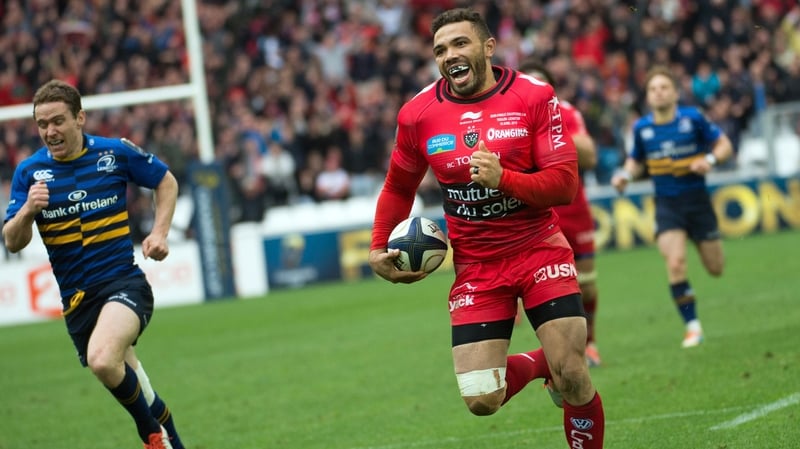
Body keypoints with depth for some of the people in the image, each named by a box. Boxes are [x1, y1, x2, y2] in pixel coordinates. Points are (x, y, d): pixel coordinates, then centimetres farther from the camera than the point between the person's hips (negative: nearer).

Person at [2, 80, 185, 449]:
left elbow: (167, 182, 12)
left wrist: (159, 232, -2)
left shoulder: (116, 153, -5)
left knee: (103, 360, -30)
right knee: (123, 376, 13)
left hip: (123, 282, -4)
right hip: (76, 298, 4)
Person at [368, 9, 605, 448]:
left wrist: (503, 178, -28)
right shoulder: (418, 113, -2)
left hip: (539, 250, -2)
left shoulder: (534, 96, -8)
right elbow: (398, 187, 15)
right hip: (475, 265, 2)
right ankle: (535, 365, 24)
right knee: (482, 402, -9)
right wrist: (378, 250, 4)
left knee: (572, 378, -13)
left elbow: (564, 183, -13)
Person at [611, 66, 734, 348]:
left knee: (716, 269, 8)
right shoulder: (642, 128, 0)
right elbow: (636, 161, 17)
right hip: (666, 205, 0)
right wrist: (626, 175, -4)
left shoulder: (693, 118, -7)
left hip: (697, 200, 0)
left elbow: (724, 145, 1)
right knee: (675, 263, -21)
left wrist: (710, 159, -19)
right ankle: (692, 325, -9)